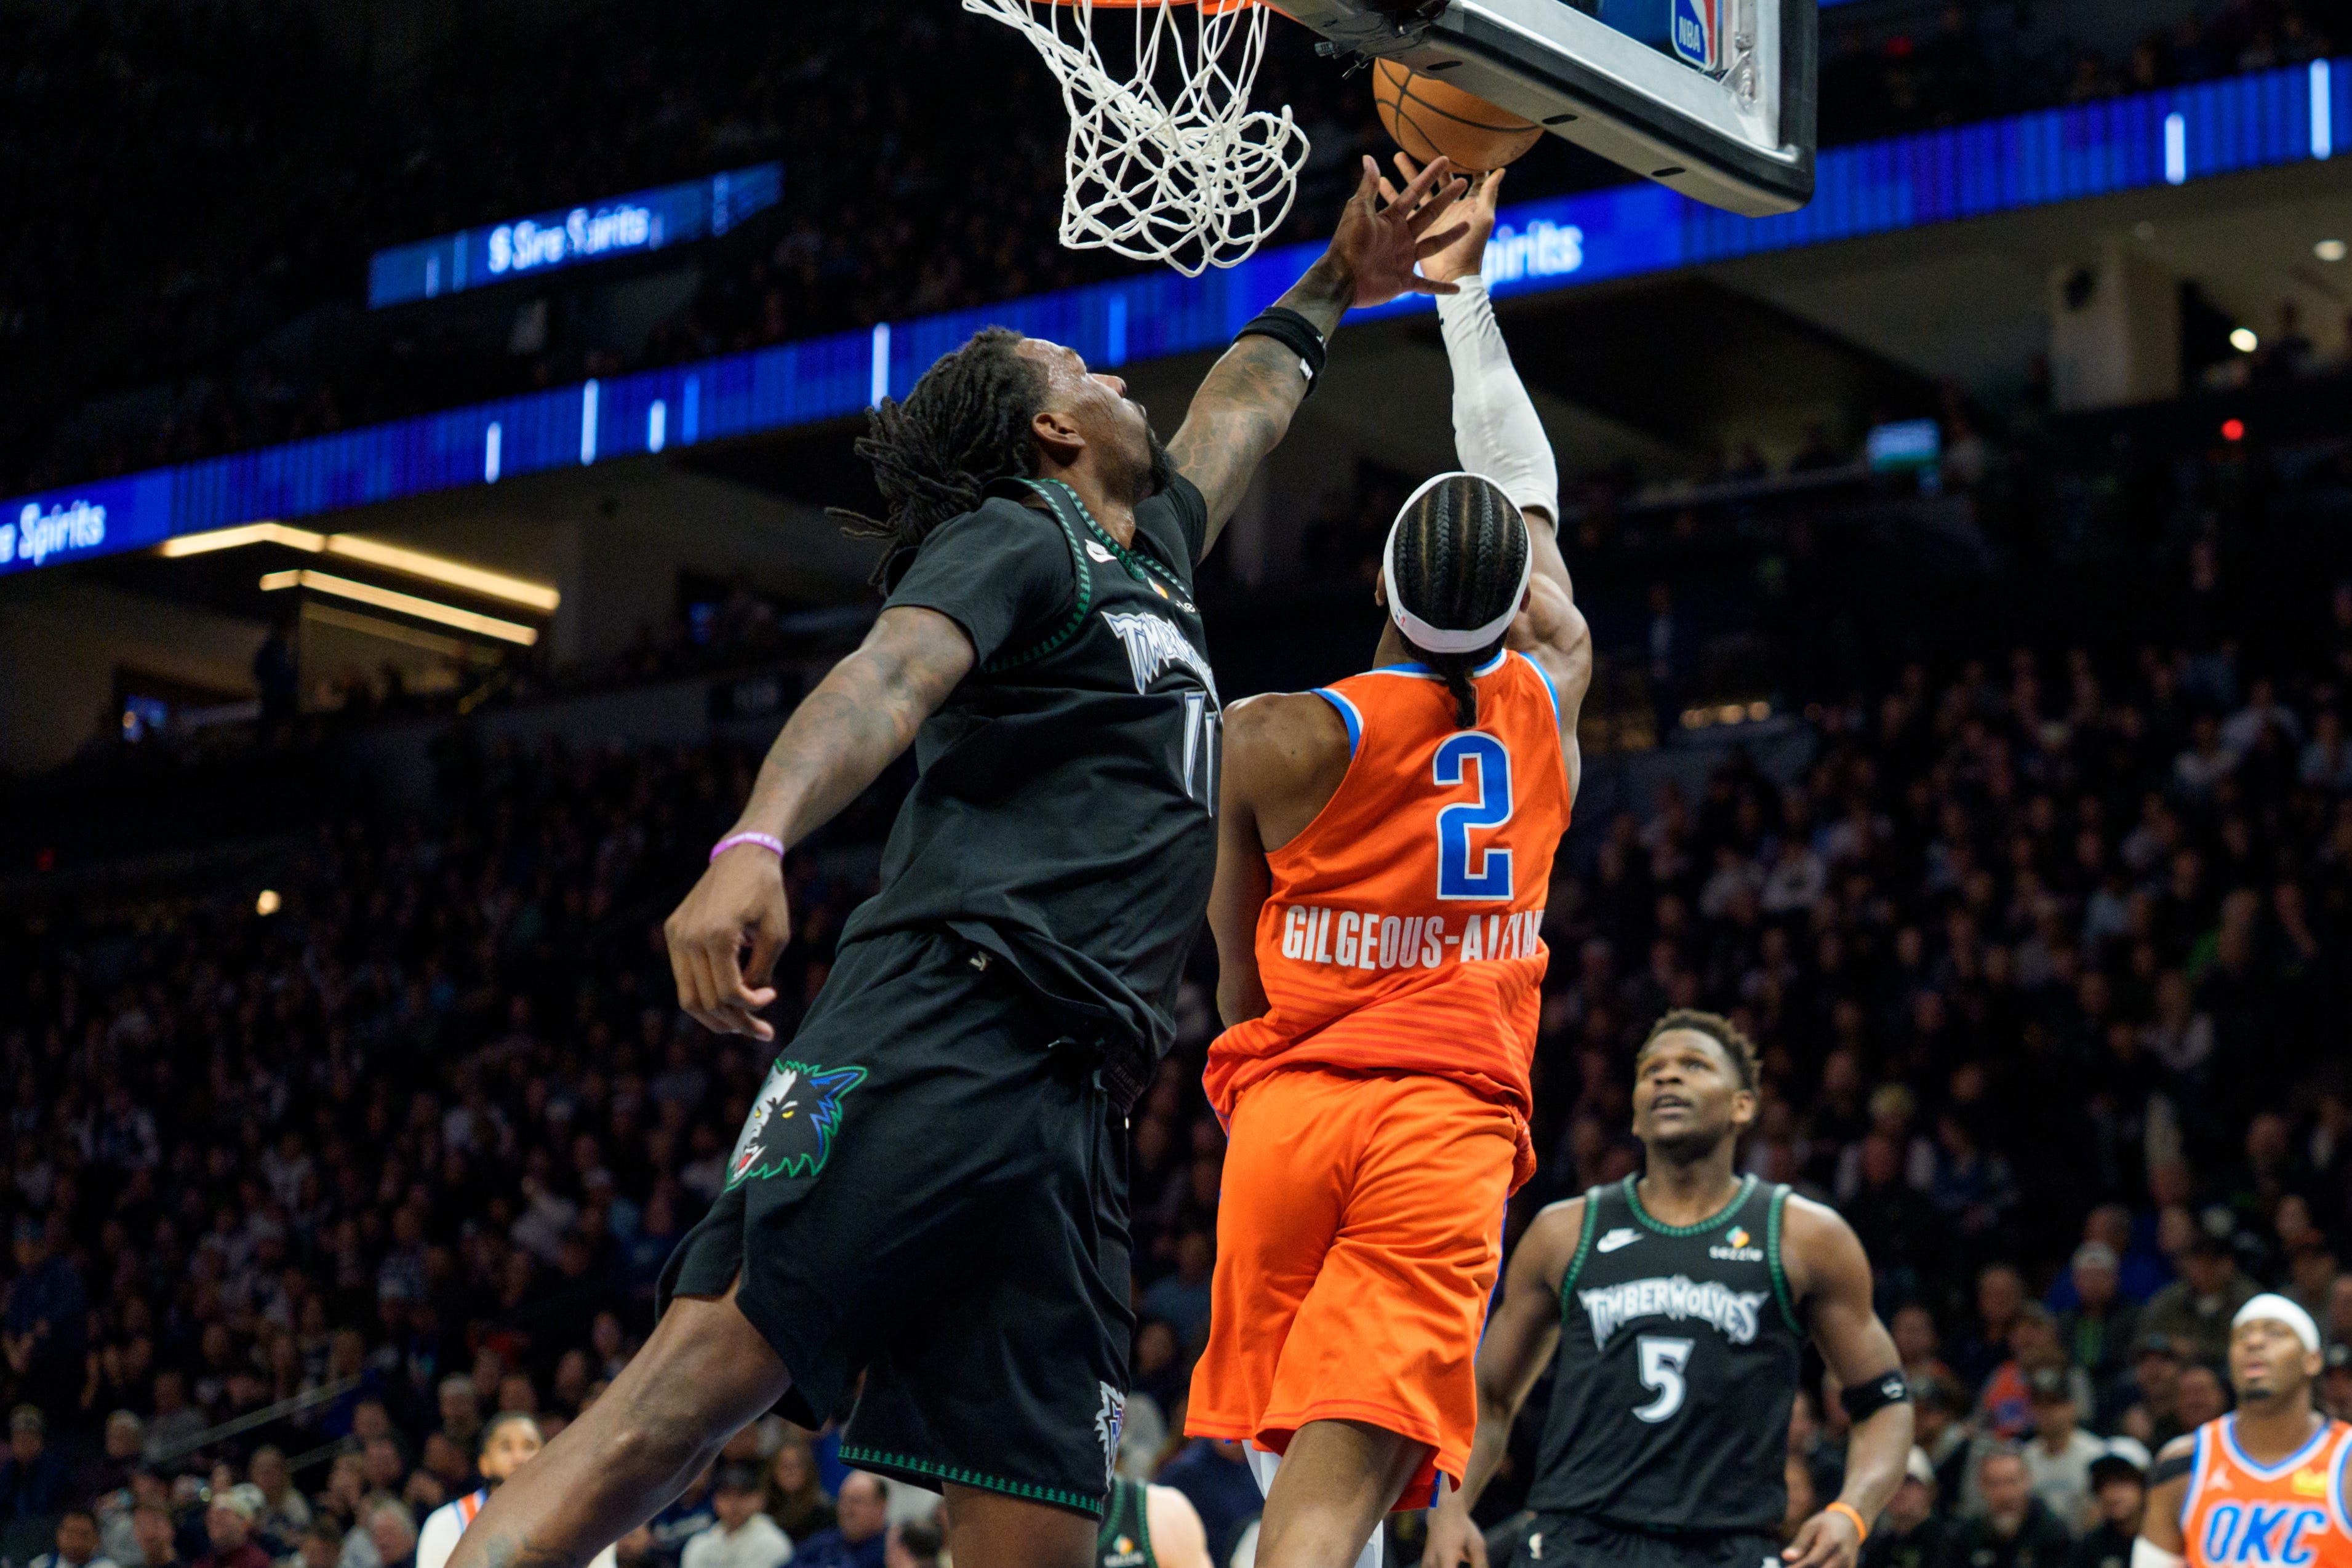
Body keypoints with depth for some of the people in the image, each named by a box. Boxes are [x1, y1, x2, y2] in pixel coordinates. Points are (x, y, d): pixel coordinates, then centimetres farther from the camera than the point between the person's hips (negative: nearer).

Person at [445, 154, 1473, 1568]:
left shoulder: (1154, 552, 30)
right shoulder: (1018, 537, 5)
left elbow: (1245, 404, 51)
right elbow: (889, 677, -15)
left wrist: (1337, 285, 63)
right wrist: (757, 843, -32)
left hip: (1069, 1110, 8)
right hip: (936, 1028, -7)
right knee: (709, 1371, -23)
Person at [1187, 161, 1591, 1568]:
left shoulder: (1273, 739, -3)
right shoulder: (1549, 700, 4)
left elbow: (1240, 986, 8)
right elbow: (1532, 496, 20)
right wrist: (1463, 286, 26)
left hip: (1293, 1103, 0)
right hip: (1453, 1126, 0)